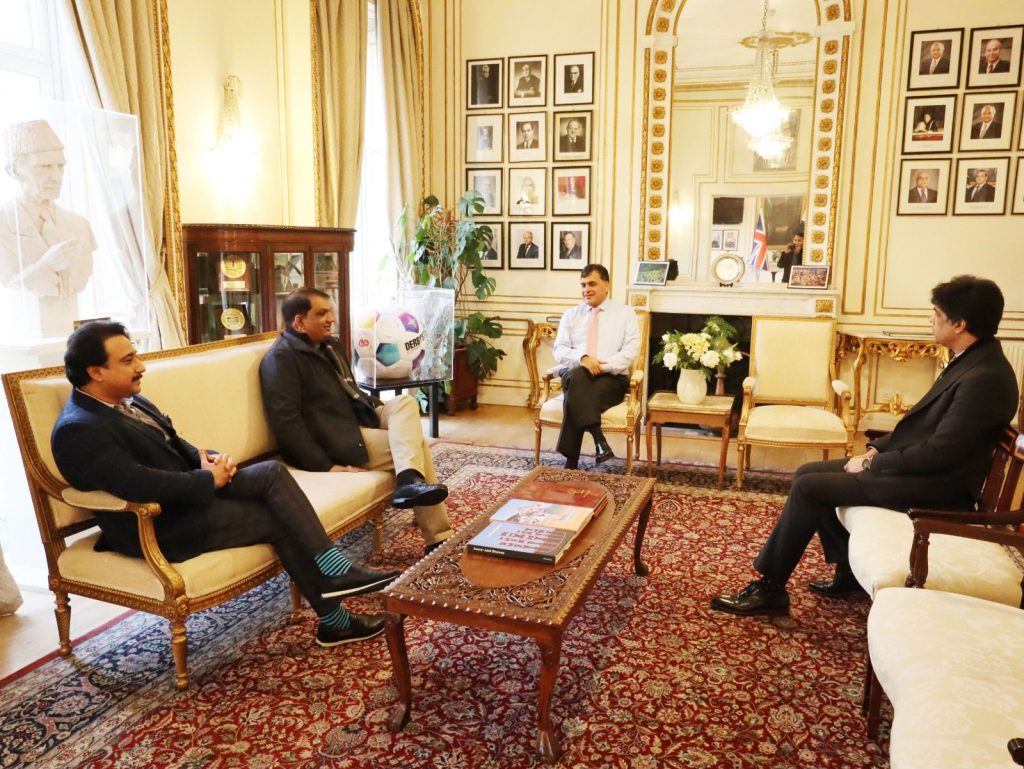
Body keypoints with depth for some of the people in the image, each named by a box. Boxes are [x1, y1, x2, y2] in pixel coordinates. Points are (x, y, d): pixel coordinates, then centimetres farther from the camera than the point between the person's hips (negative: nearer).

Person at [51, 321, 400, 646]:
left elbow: (174, 446, 18)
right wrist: (210, 479, -18)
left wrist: (209, 459, -4)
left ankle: (335, 571, -10)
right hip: (155, 527, -9)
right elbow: (140, 484, -31)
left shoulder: (129, 401, 10)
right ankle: (334, 621, 0)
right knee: (279, 520, -12)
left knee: (272, 471, -12)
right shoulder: (78, 430, -19)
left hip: (189, 494, 9)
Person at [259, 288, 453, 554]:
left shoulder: (330, 345, 18)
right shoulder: (280, 359, -13)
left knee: (405, 402, -12)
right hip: (335, 440, -9)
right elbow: (286, 422, -21)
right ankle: (437, 536, -21)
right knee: (414, 443, -16)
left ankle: (410, 480, -28)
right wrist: (326, 466, -24)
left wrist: (381, 409, 9)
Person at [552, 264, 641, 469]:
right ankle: (599, 440, -41)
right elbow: (560, 350, 8)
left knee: (575, 397, -34)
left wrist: (602, 367, -17)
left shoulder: (625, 313, 11)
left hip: (611, 378, -2)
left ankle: (571, 462, -30)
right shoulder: (570, 314, 18)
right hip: (575, 374, 2)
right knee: (578, 376, -37)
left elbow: (631, 351, -2)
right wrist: (582, 359, -15)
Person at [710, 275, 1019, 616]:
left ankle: (770, 588, -4)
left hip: (933, 483, -10)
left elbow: (939, 452, -24)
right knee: (808, 472, 6)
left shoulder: (985, 378, -23)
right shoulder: (970, 359, 9)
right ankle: (849, 571, 15)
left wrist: (872, 464, -14)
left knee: (808, 488, -16)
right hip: (915, 464, 10)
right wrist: (876, 448, 6)